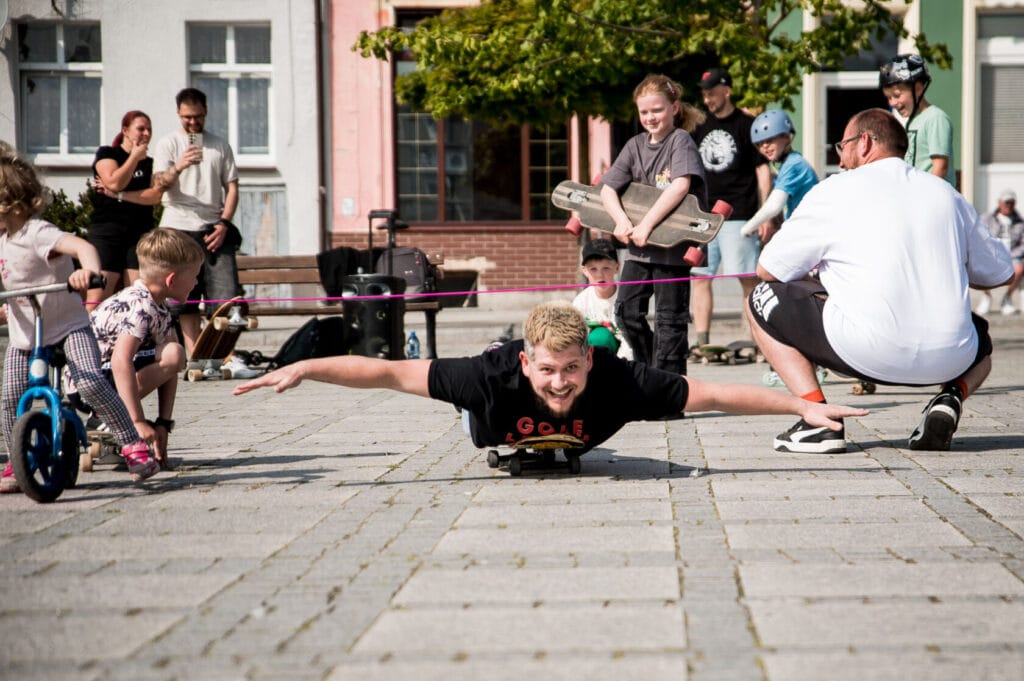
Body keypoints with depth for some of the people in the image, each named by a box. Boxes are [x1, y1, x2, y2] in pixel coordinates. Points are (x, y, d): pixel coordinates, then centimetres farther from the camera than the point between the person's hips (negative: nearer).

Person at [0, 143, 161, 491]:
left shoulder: (38, 233, -20)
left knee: (90, 382, -25)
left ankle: (134, 446, -16)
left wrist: (88, 269, -60)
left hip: (68, 326, -8)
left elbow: (82, 246, -38)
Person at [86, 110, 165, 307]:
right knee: (96, 300, -11)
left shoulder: (149, 163, 16)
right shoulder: (106, 154, 7)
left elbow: (155, 196, -2)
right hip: (107, 234, -3)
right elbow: (115, 182, -12)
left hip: (140, 235, 3)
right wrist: (135, 156, -2)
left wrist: (119, 195, -10)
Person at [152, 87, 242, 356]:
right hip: (178, 229, -2)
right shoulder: (168, 144, 6)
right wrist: (179, 167, -28)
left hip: (214, 230, 2)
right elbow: (159, 184, -7)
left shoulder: (220, 145, 14)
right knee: (185, 299, -1)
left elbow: (231, 186, 12)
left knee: (227, 293, -7)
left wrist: (224, 224, -2)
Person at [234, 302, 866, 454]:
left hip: (571, 446, 2)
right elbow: (392, 372, -46)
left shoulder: (617, 381, -46)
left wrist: (801, 404, -46)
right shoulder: (495, 376, -49)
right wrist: (303, 368, -52)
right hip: (504, 441, -1)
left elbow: (712, 393, -42)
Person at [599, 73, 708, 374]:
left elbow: (681, 185, -23)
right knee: (627, 310, 4)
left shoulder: (681, 140, -7)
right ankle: (648, 369, 22)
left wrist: (646, 224, -25)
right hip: (640, 245, 6)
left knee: (669, 318, -1)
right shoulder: (635, 146, 9)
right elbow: (607, 189, 3)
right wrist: (622, 221, -16)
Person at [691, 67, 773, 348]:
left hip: (738, 215, -5)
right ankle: (702, 342, 7)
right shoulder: (701, 127, 13)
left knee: (748, 278, -5)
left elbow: (763, 170, -1)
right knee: (700, 277, 3)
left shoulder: (746, 125, 0)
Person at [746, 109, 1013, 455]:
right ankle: (950, 397, 6)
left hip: (867, 354, -4)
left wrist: (824, 268, 30)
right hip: (950, 360, 4)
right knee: (981, 341, 40)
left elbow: (767, 270, 11)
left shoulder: (834, 191, 6)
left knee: (762, 301, 15)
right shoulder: (946, 193, 16)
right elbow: (999, 273, 24)